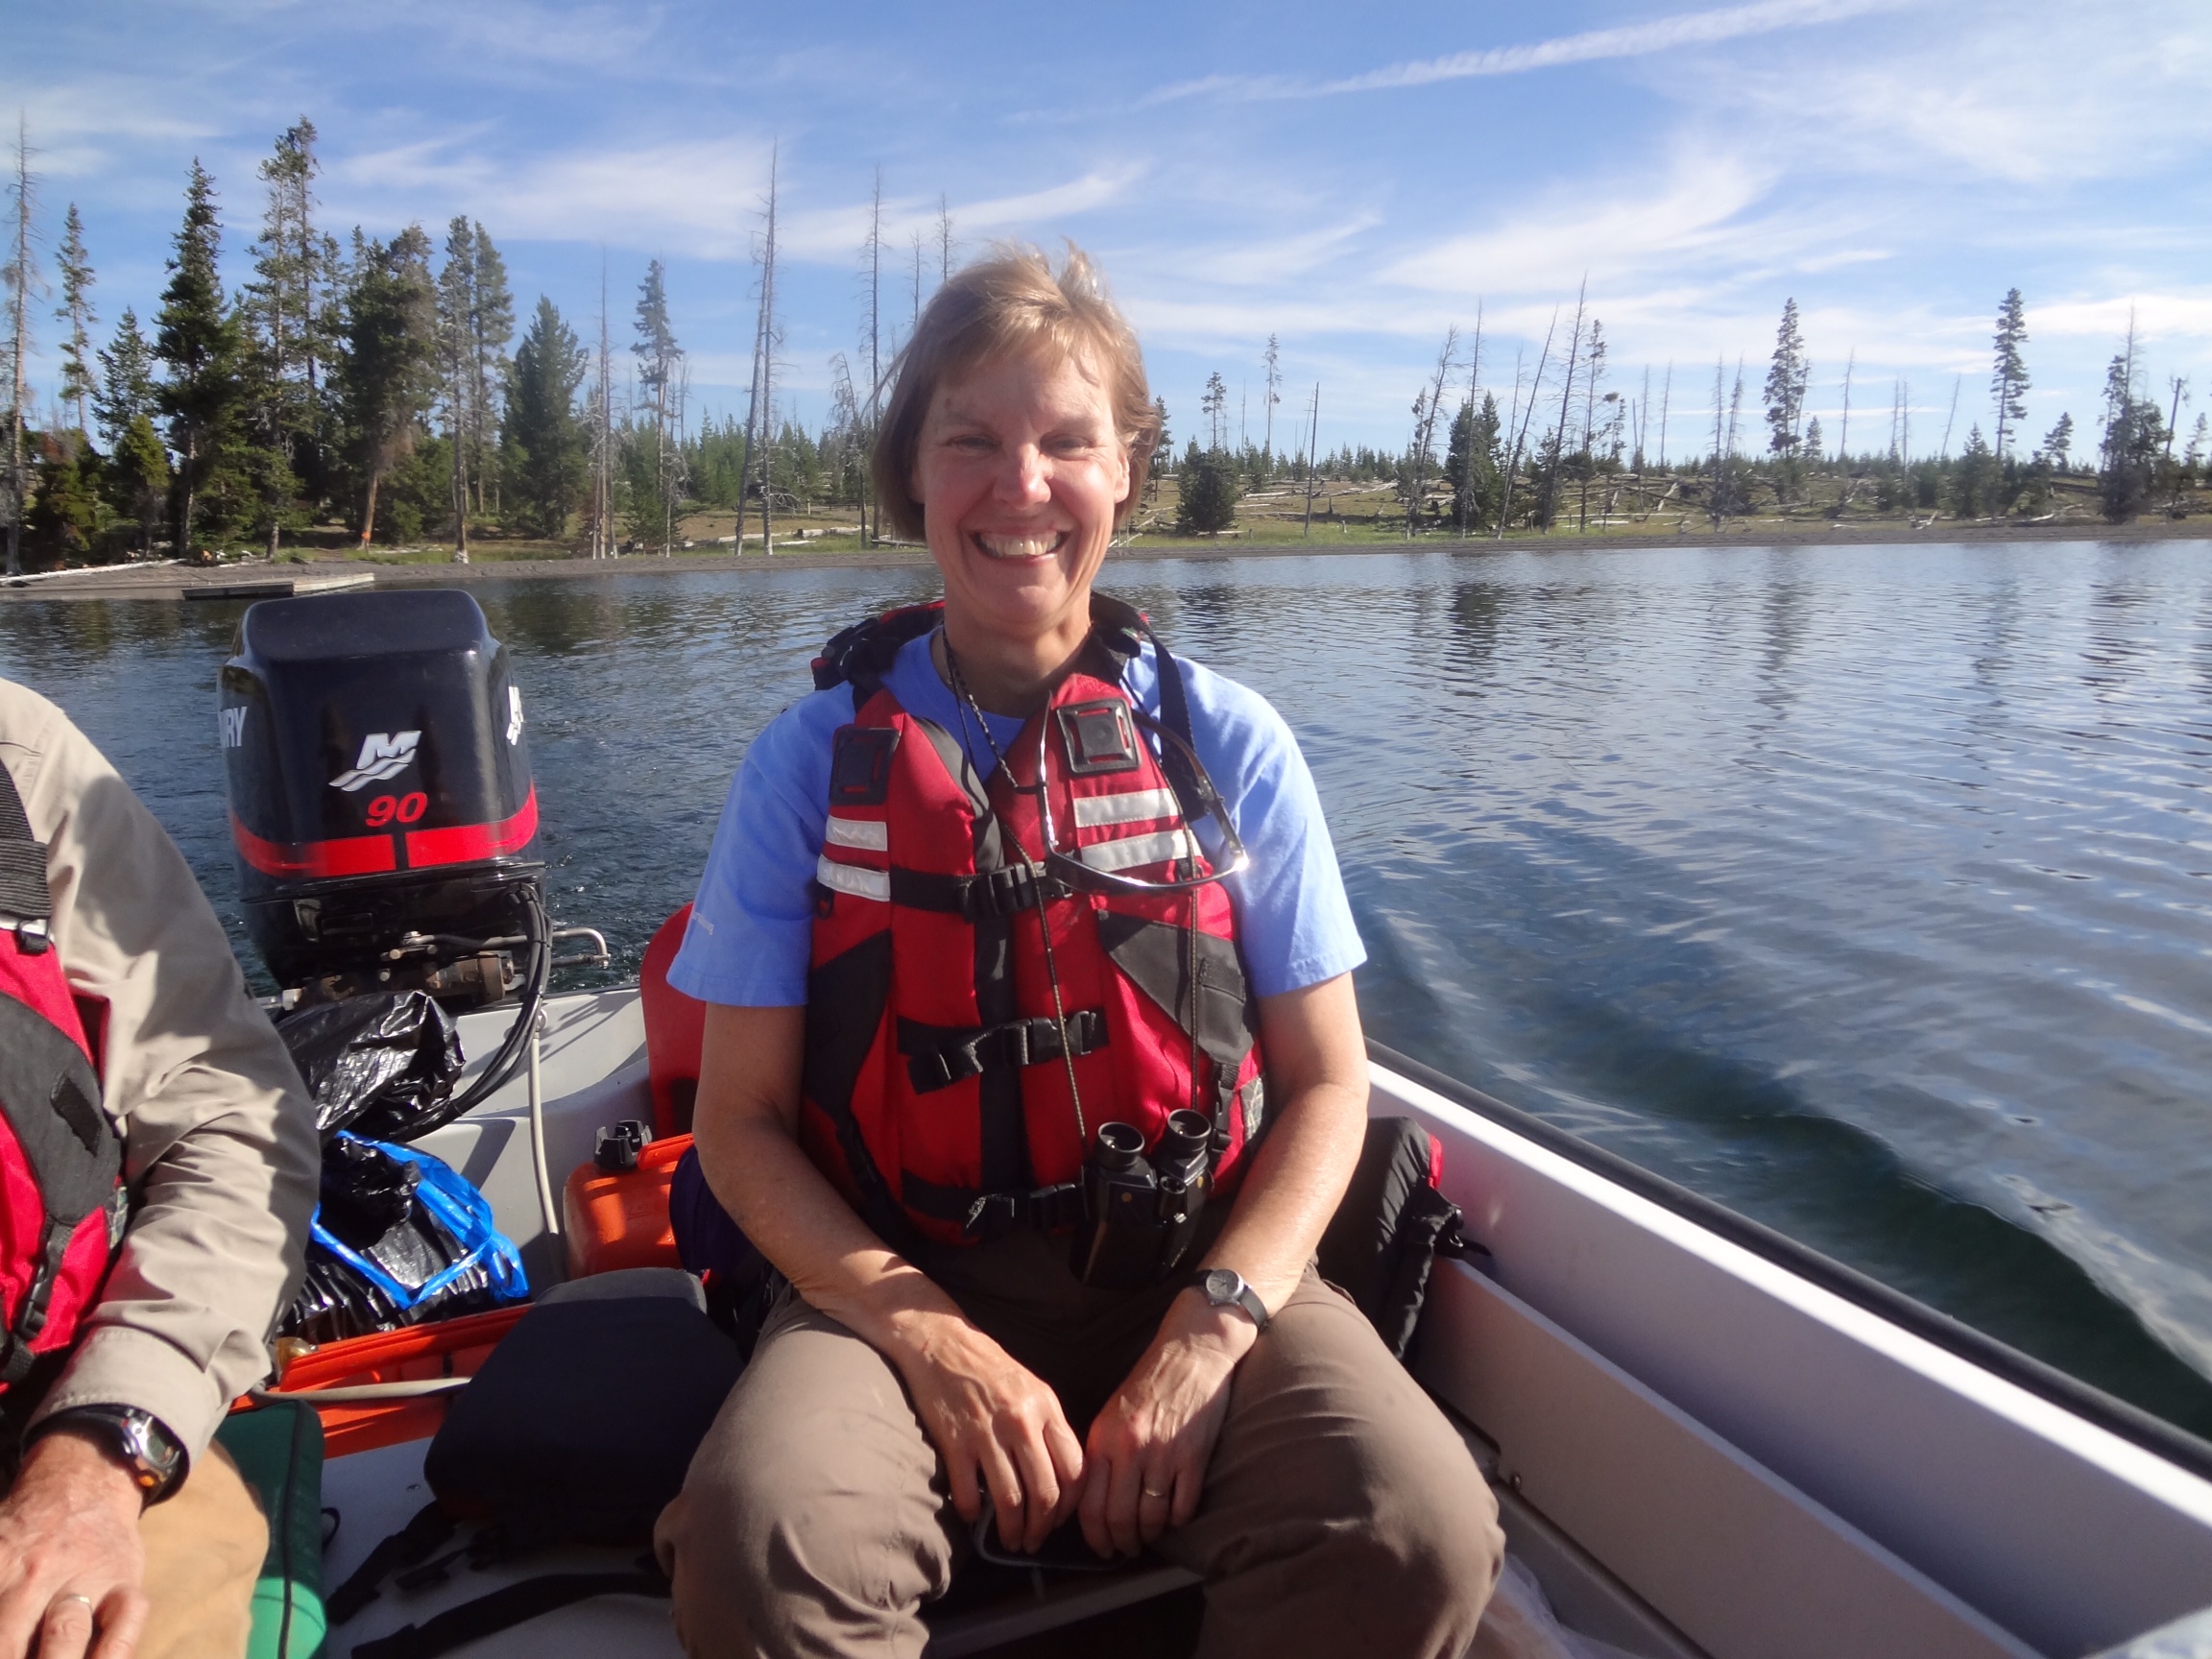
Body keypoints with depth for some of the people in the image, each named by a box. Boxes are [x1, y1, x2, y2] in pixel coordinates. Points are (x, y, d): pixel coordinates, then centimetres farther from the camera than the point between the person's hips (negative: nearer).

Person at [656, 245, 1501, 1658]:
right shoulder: (814, 760, 1)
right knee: (759, 1544, -30)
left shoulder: (1230, 745, 2)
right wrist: (929, 1340, -14)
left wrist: (1209, 1332, -12)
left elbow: (1325, 1084, 3)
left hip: (1193, 1275, 1)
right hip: (900, 1280, 0)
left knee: (1419, 1534, -24)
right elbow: (743, 1123, 1)